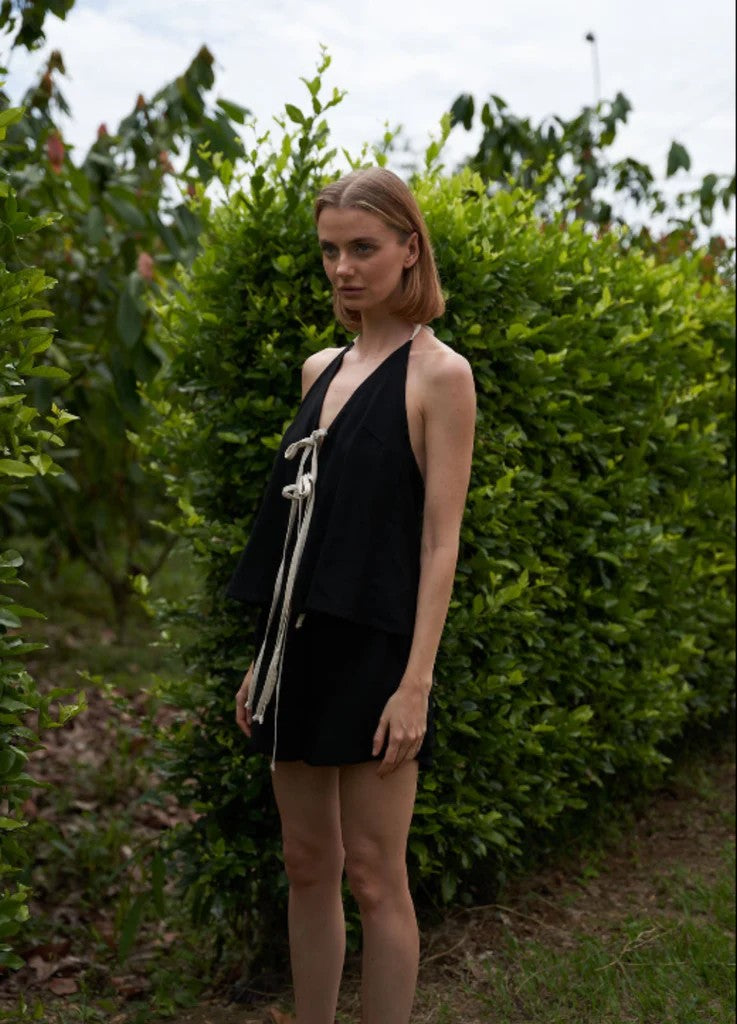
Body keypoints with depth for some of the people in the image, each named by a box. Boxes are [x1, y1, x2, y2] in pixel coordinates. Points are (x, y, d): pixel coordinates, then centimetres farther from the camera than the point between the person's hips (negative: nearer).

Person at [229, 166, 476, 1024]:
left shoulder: (438, 375, -6)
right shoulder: (321, 370, 13)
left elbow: (440, 541, -11)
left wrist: (416, 681, -17)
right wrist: (265, 657, 14)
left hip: (374, 648, -6)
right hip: (301, 643, 7)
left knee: (372, 877, -1)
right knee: (307, 865, 12)